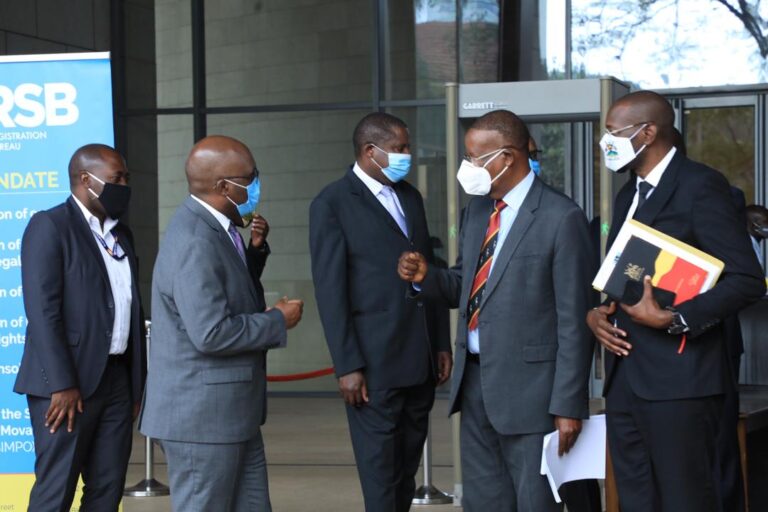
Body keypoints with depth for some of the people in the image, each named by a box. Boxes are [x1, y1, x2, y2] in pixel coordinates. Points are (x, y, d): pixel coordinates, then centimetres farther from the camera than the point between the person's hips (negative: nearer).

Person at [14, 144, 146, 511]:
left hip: (117, 379, 7)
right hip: (68, 382, -7)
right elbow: (43, 311, -14)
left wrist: (137, 383, 13)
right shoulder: (50, 226, -7)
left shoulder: (121, 235, 16)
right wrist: (61, 384, -20)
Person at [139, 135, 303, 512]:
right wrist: (278, 321, -15)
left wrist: (255, 249, 5)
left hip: (230, 411, 10)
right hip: (201, 414, -10)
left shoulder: (214, 227, 8)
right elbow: (212, 333, -28)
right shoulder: (194, 241, -22)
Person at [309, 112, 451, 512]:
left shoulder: (410, 197, 15)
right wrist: (347, 366, -14)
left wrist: (442, 344, 13)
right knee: (381, 477, -2)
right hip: (374, 365, -7)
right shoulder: (332, 204, -7)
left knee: (407, 470, 12)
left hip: (421, 361, 7)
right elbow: (330, 291, -10)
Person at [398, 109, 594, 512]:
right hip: (474, 382, 7)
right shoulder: (476, 209, 10)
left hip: (527, 387, -7)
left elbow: (574, 320, -13)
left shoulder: (561, 218, -13)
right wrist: (425, 278, -3)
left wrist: (567, 404, -14)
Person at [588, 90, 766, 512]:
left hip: (677, 377, -8)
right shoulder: (629, 194, 19)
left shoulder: (700, 186, -9)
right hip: (624, 377, 8)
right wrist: (595, 312, 5)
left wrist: (672, 319, -22)